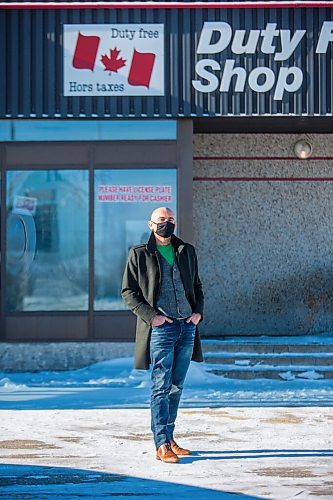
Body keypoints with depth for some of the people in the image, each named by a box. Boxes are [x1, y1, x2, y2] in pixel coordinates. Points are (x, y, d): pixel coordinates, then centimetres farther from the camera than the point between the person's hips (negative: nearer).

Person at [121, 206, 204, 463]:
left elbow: (197, 285, 21)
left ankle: (169, 437, 19)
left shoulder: (187, 251, 14)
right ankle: (162, 445, -7)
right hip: (160, 327, -5)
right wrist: (151, 315, -11)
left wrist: (198, 311, 4)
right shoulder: (139, 254, 1)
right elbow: (128, 292, 0)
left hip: (187, 327, 5)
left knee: (176, 387, 10)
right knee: (161, 387, -7)